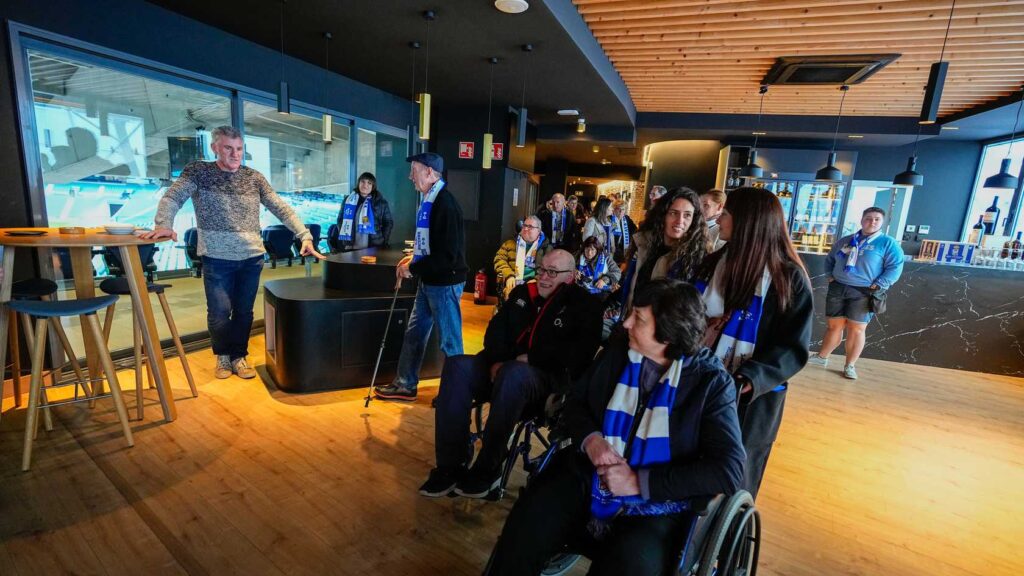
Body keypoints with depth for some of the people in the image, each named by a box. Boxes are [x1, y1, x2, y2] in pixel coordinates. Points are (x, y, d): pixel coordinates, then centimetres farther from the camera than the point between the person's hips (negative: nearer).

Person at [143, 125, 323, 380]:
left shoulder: (254, 177, 9)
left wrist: (304, 235, -8)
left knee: (244, 312, 9)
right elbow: (171, 198, -3)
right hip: (217, 257, -2)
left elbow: (281, 208, 4)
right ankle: (222, 355, 25)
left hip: (252, 257, 2)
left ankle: (239, 356, 26)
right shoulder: (198, 171, 4)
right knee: (219, 312, 0)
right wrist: (163, 224, -24)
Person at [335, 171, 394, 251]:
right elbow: (340, 219, 14)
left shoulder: (381, 202, 2)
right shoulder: (349, 200, 8)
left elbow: (388, 223, 5)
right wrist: (345, 242, 4)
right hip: (351, 248, 2)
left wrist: (384, 243, -3)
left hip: (373, 249, -2)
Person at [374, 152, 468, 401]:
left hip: (445, 283, -10)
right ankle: (405, 384, 32)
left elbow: (447, 255, -24)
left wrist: (413, 268, -16)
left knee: (450, 340, 4)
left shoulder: (445, 204, -19)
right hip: (429, 281, 10)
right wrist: (414, 257, 9)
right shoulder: (429, 200, 10)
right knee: (414, 333, 17)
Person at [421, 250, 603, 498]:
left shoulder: (584, 304, 5)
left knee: (513, 375, -38)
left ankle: (488, 469, -22)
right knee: (457, 366, -22)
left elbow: (579, 353, -8)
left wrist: (531, 358, -14)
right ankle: (450, 465, -19)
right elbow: (496, 329, 12)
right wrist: (497, 361, -8)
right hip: (504, 368, 5)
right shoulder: (522, 293, 19)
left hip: (551, 376, -5)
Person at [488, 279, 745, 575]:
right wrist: (590, 438, -12)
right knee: (521, 536, -20)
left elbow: (728, 470, -13)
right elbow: (575, 400, 10)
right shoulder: (618, 351, 4)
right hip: (585, 480, 3)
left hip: (654, 507, -2)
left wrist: (640, 482, -18)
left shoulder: (711, 382, -7)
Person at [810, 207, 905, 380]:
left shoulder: (888, 243, 0)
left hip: (863, 293, -3)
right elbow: (829, 259, 22)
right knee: (834, 326, 8)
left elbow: (895, 268, -8)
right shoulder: (845, 241, 13)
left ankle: (850, 365, 10)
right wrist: (830, 276, 8)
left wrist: (877, 287, -15)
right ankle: (822, 357, 19)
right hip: (837, 289, 3)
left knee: (857, 329, -1)